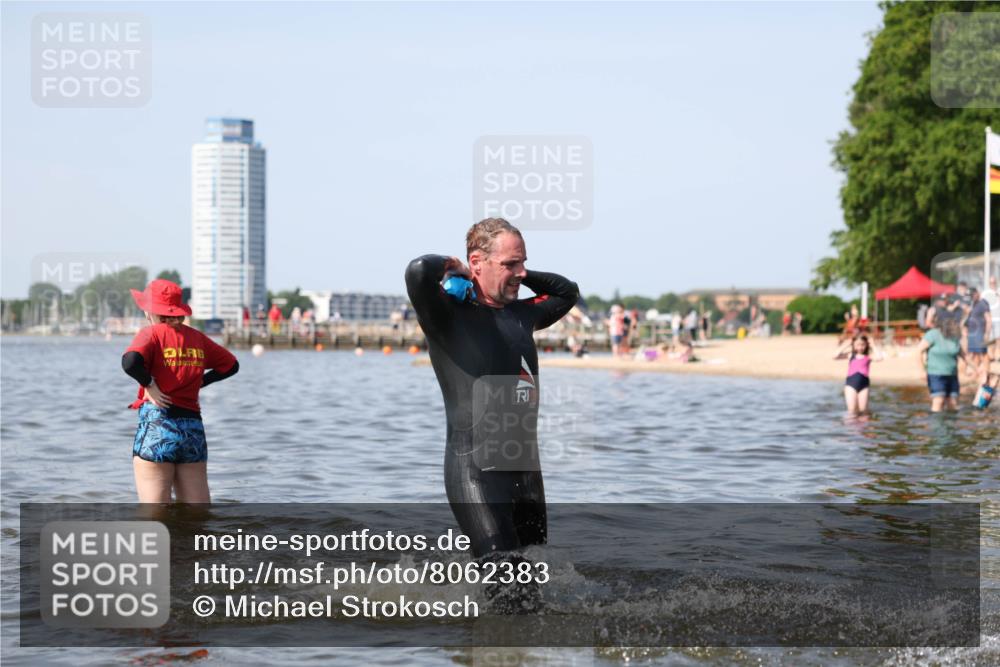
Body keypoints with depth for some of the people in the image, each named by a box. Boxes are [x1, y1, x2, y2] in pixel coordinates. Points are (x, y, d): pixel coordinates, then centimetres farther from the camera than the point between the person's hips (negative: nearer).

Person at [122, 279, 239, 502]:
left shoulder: (152, 333, -4)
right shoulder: (196, 337, 12)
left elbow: (130, 361, -24)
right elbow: (231, 365, 24)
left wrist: (149, 384, -9)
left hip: (156, 427, -5)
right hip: (194, 430, 5)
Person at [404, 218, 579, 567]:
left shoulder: (520, 314, 13)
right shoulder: (449, 314, -8)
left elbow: (566, 291, 32)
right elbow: (419, 271, -29)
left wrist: (520, 276, 16)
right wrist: (450, 265, -7)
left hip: (525, 467, 8)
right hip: (476, 469, -8)